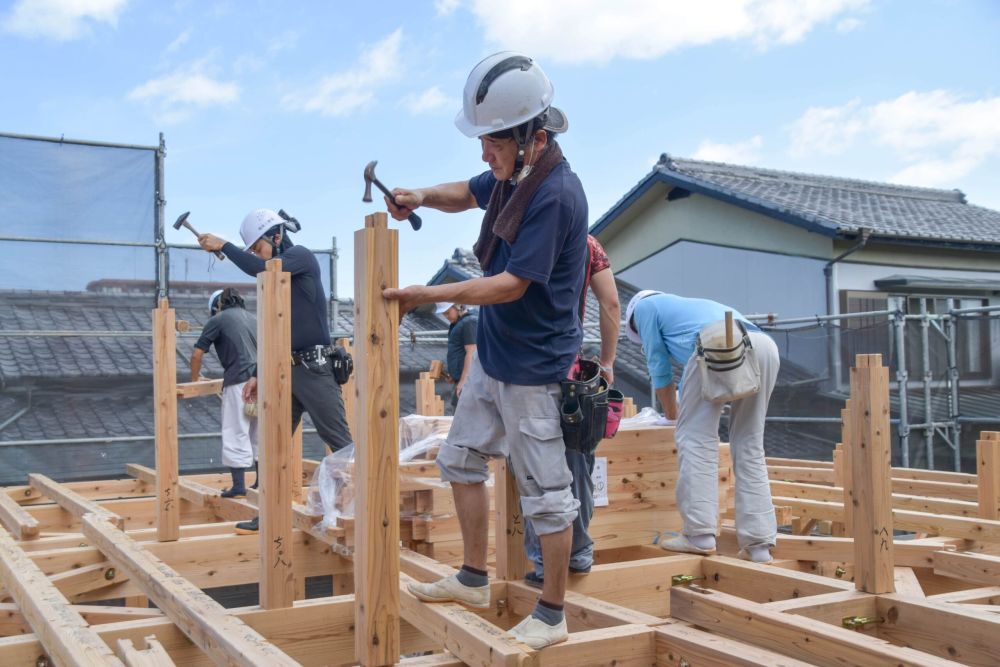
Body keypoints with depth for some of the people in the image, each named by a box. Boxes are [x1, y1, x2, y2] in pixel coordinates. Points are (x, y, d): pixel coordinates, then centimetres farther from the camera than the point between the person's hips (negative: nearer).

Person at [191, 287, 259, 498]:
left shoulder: (217, 320, 5)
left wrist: (195, 379, 20)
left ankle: (239, 486, 1)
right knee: (258, 434, 14)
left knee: (236, 434, 0)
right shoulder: (252, 319, 21)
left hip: (239, 382, -6)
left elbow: (197, 354, 4)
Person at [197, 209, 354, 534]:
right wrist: (259, 375, 16)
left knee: (340, 443, -6)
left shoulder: (302, 256, -4)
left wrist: (223, 246, -10)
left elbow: (259, 269, -22)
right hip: (287, 370, 8)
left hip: (314, 368, -8)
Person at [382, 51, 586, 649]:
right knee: (461, 459, 18)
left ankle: (553, 615, 19)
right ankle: (474, 581, 34)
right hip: (493, 354, 10)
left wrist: (424, 295, -23)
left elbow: (512, 284, -25)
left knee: (545, 490, 3)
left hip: (533, 366, -10)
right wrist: (424, 196, 2)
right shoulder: (512, 173, 2)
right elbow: (467, 194, 23)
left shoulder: (555, 193, -25)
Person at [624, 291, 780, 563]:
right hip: (766, 346, 7)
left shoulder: (645, 306, 27)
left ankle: (700, 534, -5)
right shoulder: (691, 305, 45)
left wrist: (672, 413, 36)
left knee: (697, 438, 1)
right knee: (749, 446, 9)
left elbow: (659, 366, 26)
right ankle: (758, 544, 4)